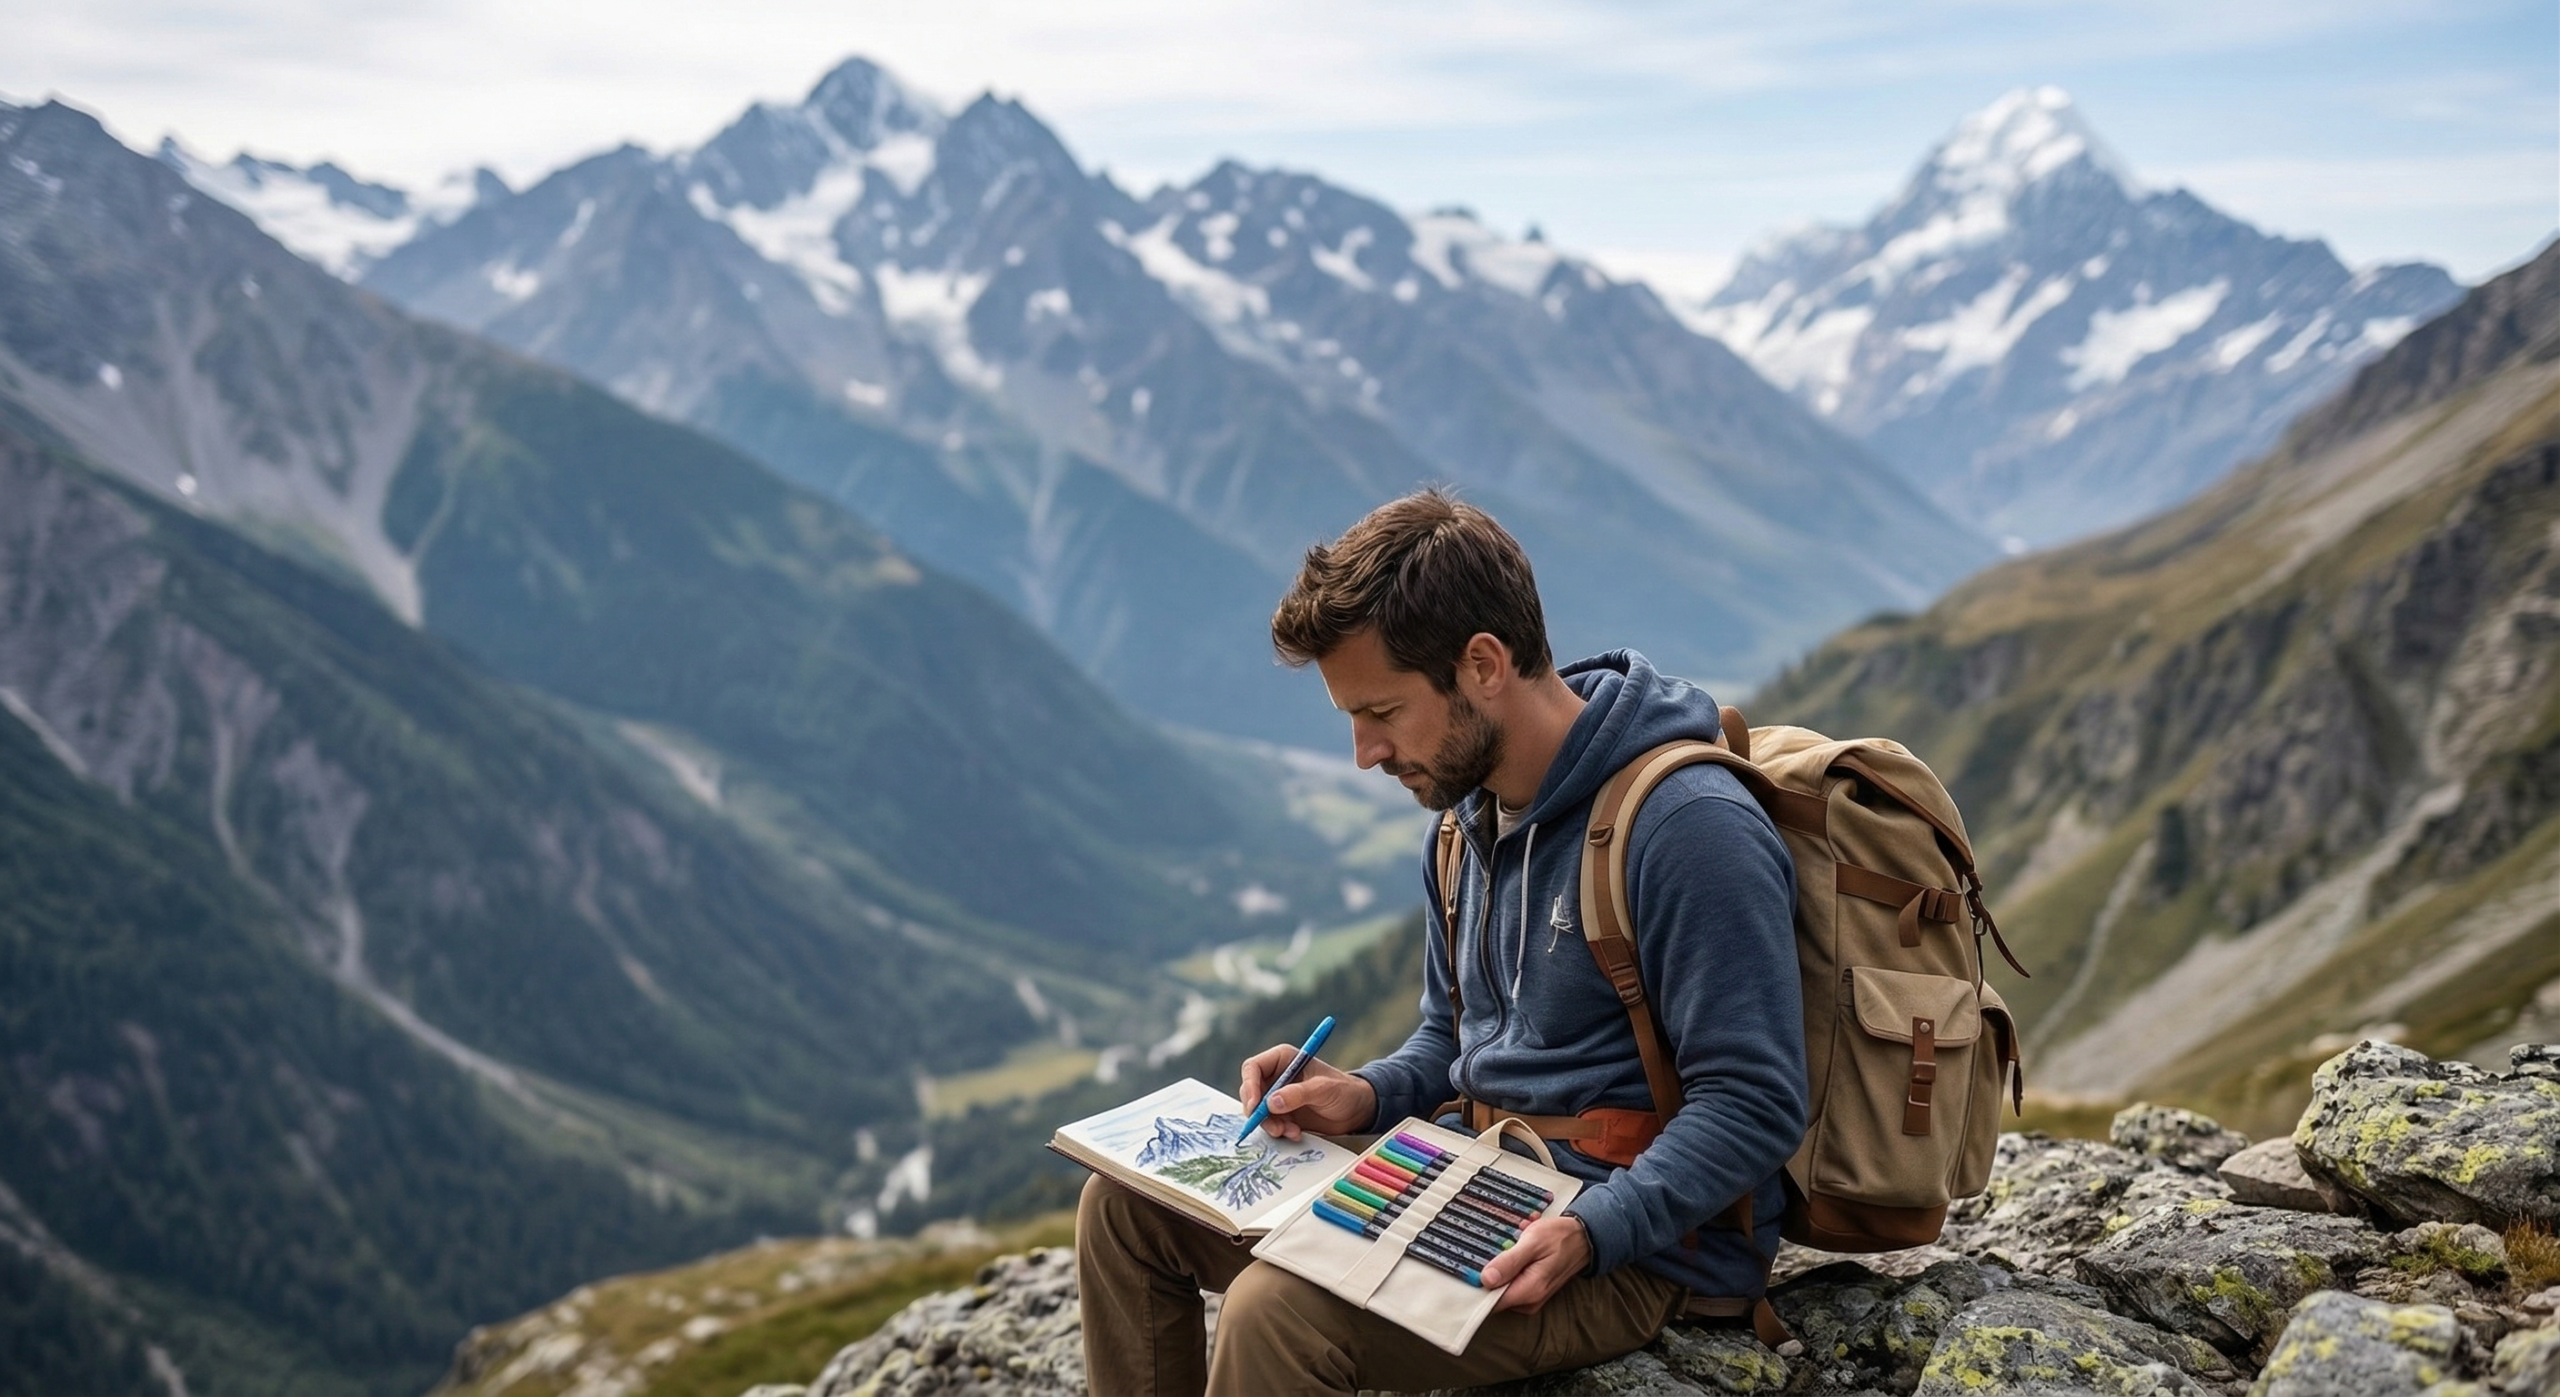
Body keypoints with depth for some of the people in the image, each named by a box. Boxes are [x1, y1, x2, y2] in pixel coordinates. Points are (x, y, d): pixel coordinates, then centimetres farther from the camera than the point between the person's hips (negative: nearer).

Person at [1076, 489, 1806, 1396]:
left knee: (1278, 1311, -30)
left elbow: (1754, 1106, -20)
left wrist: (1588, 1233, -31)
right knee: (1125, 1205, 4)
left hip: (1639, 1249, -8)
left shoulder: (1688, 828, -19)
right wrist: (1365, 1098, 0)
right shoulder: (1471, 818, 8)